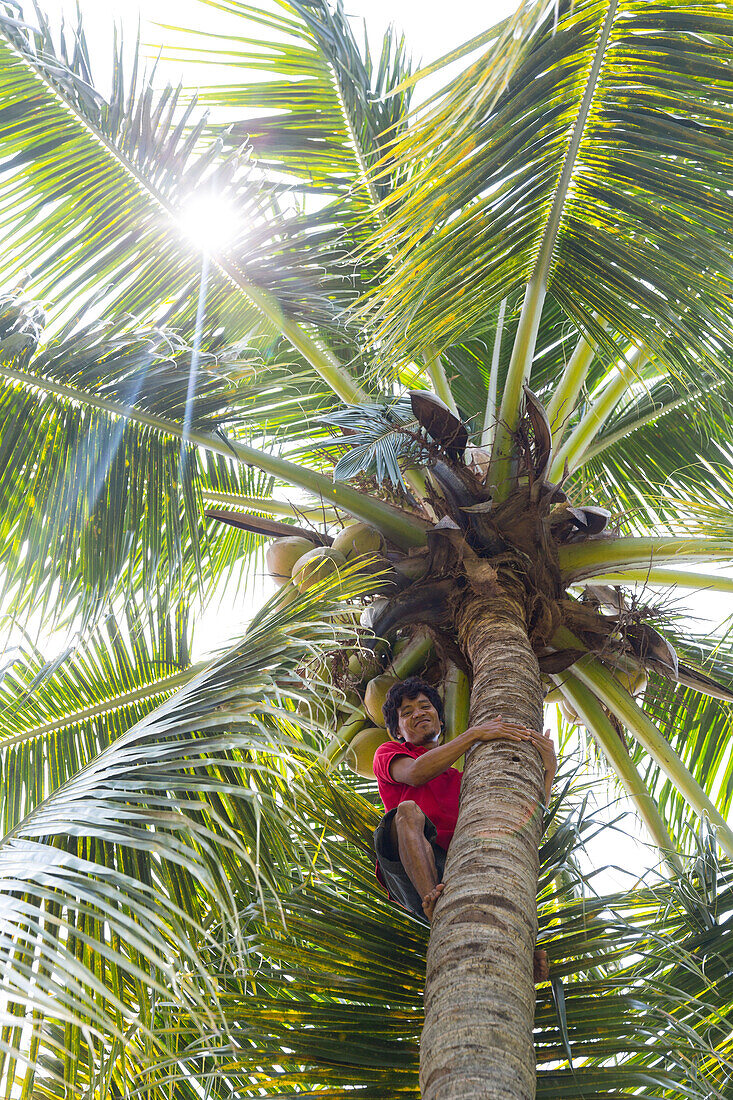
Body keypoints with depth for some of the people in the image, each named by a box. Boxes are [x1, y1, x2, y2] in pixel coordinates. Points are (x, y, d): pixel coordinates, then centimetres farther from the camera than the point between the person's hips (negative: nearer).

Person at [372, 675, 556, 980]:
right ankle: (437, 909, -52)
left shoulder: (463, 780, 33)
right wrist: (475, 733, -8)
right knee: (409, 810, -28)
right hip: (406, 873, -3)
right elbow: (415, 773, -2)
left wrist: (549, 767, 6)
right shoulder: (388, 753, 25)